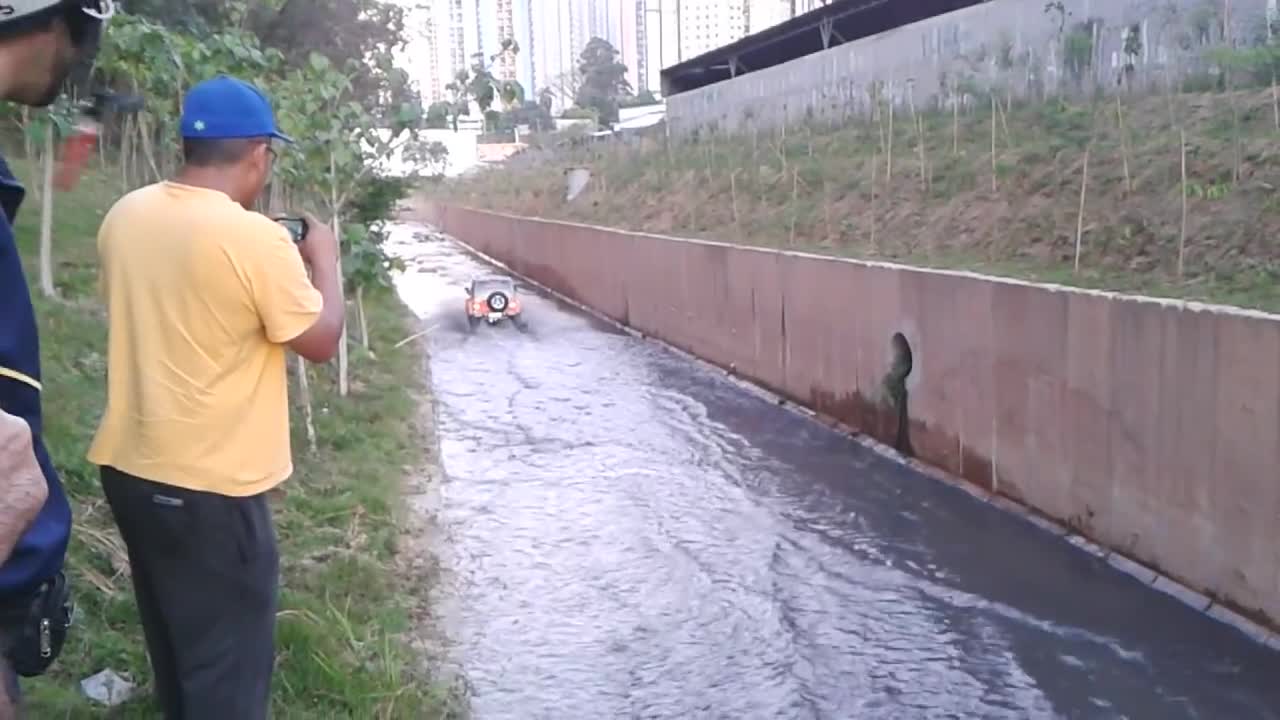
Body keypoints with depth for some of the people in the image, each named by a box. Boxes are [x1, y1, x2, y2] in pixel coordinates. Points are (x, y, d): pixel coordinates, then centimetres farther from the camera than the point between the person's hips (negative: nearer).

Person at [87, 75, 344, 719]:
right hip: (210, 485, -7)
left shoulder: (124, 216, 0)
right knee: (229, 661, 8)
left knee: (174, 639, 26)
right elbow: (321, 341, -11)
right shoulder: (255, 238, -21)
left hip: (128, 467, 8)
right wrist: (323, 260, 4)